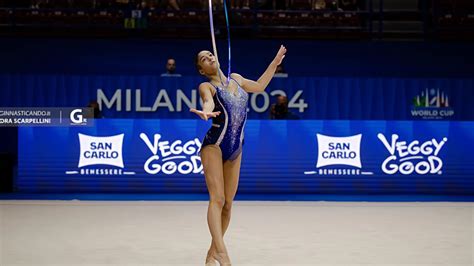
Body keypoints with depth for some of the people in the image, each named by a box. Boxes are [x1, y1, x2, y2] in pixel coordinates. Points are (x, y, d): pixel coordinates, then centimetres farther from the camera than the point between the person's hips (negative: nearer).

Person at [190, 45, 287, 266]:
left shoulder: (235, 79, 17)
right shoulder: (207, 86, -2)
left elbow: (259, 86, 32)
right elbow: (208, 102, -25)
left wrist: (275, 62, 34)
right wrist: (207, 113, -49)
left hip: (235, 150, 6)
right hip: (214, 146, -6)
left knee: (227, 204, 5)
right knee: (217, 199, -19)